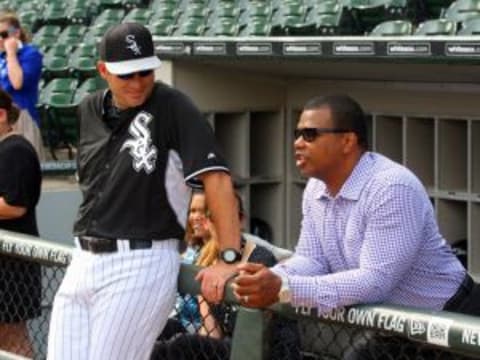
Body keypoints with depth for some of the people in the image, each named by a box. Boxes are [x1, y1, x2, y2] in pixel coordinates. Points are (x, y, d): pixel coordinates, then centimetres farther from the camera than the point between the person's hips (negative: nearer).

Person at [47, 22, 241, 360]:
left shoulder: (173, 108, -10)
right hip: (83, 262, 7)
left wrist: (229, 258, -28)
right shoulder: (90, 110, 10)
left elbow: (216, 177, -19)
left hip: (142, 265, -7)